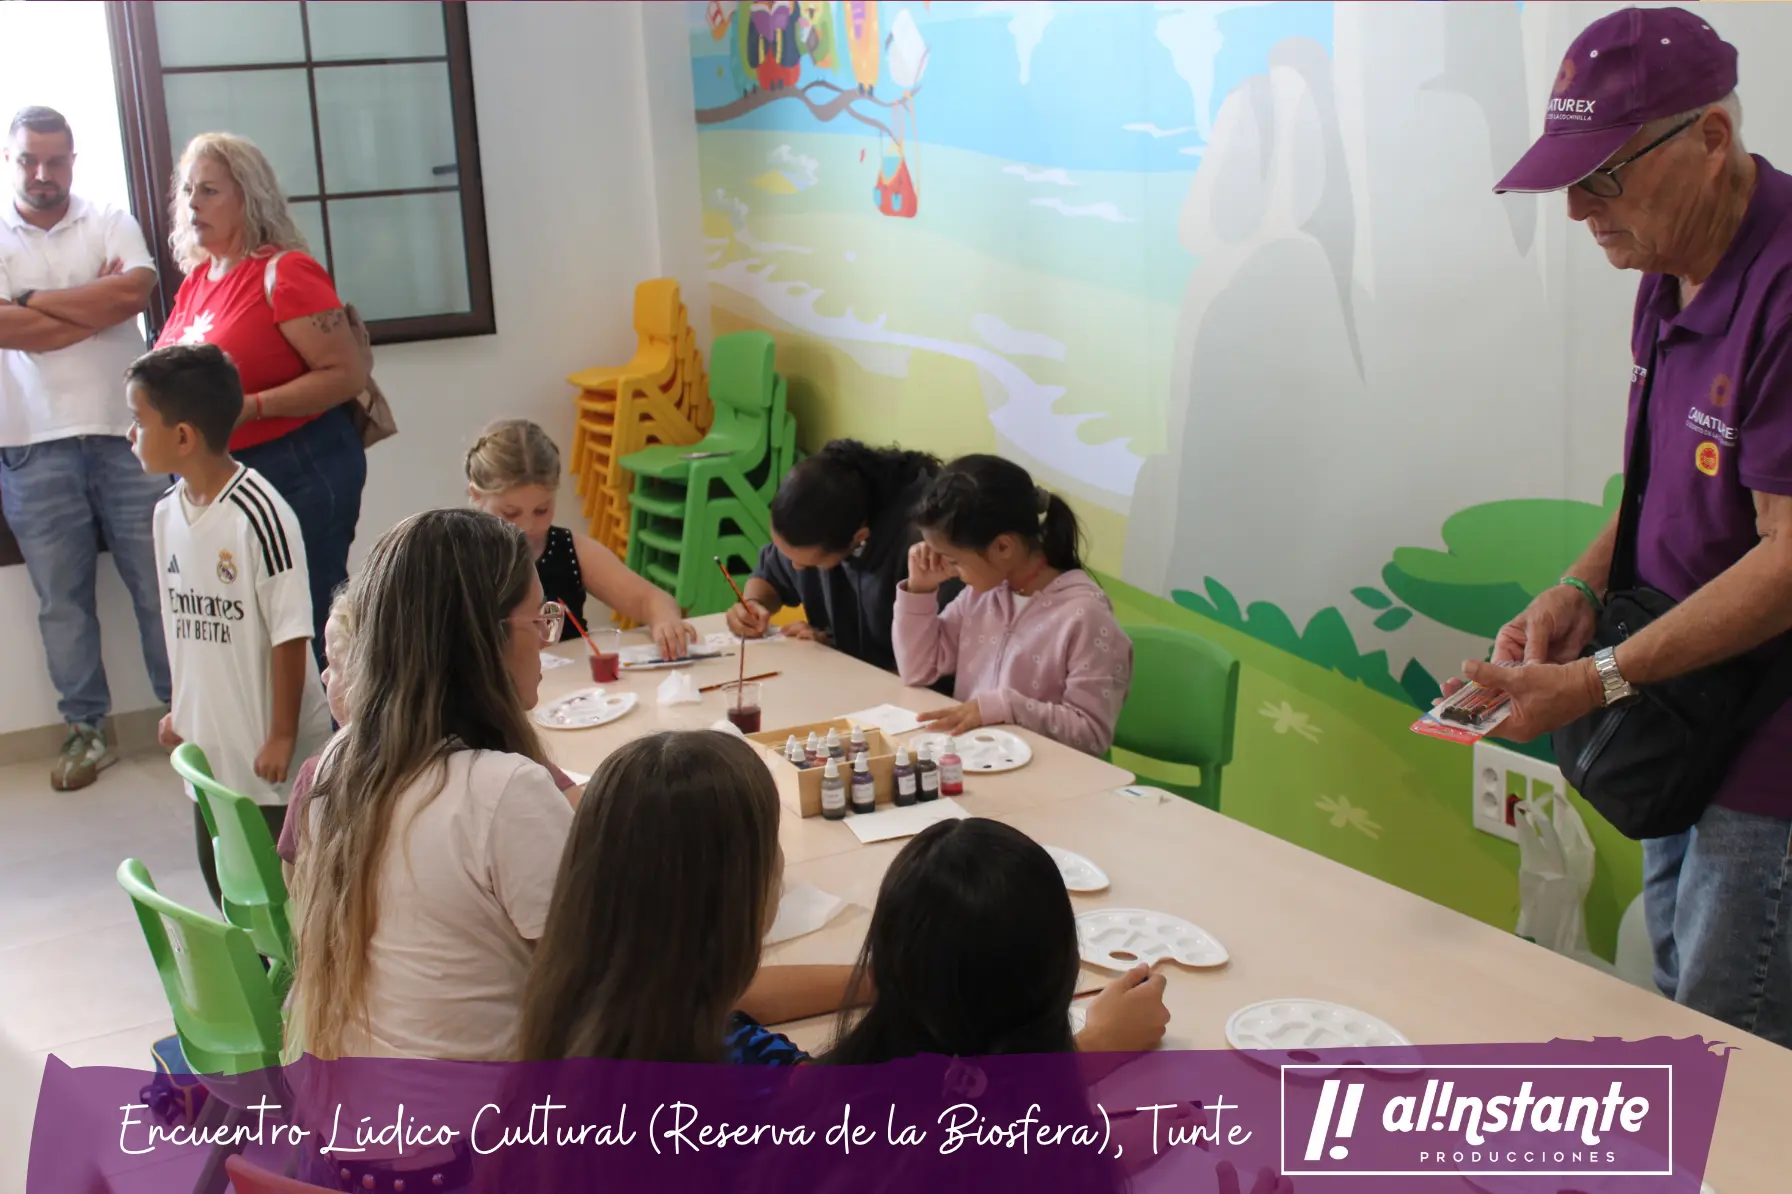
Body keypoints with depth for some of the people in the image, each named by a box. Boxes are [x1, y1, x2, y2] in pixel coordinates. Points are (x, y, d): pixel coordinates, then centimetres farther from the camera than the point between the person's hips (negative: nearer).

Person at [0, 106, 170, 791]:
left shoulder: (110, 223, 7)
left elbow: (136, 290, -13)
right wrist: (99, 302, -10)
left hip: (126, 433, 0)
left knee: (159, 585, 5)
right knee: (62, 599, 7)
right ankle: (86, 729, 17)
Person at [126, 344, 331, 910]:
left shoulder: (259, 515, -21)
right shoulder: (168, 512, 2)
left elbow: (290, 634, -19)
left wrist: (282, 736, -15)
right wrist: (179, 709, 15)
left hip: (271, 753, -7)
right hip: (207, 742, 7)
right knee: (222, 882, 16)